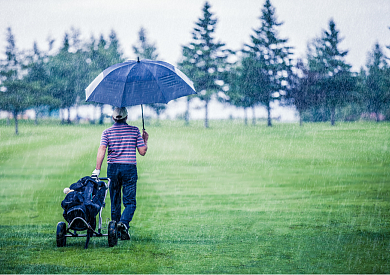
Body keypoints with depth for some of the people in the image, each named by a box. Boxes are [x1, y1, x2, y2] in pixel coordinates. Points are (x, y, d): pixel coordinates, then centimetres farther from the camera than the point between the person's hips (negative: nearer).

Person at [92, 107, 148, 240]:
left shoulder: (107, 132, 4)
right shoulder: (134, 130, 3)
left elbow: (101, 150, -11)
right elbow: (142, 151, 2)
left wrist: (97, 169, -15)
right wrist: (145, 140, 21)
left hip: (112, 168, 2)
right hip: (129, 168, -2)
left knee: (115, 202, 12)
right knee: (130, 201, -2)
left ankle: (115, 229, 17)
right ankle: (123, 223, -28)